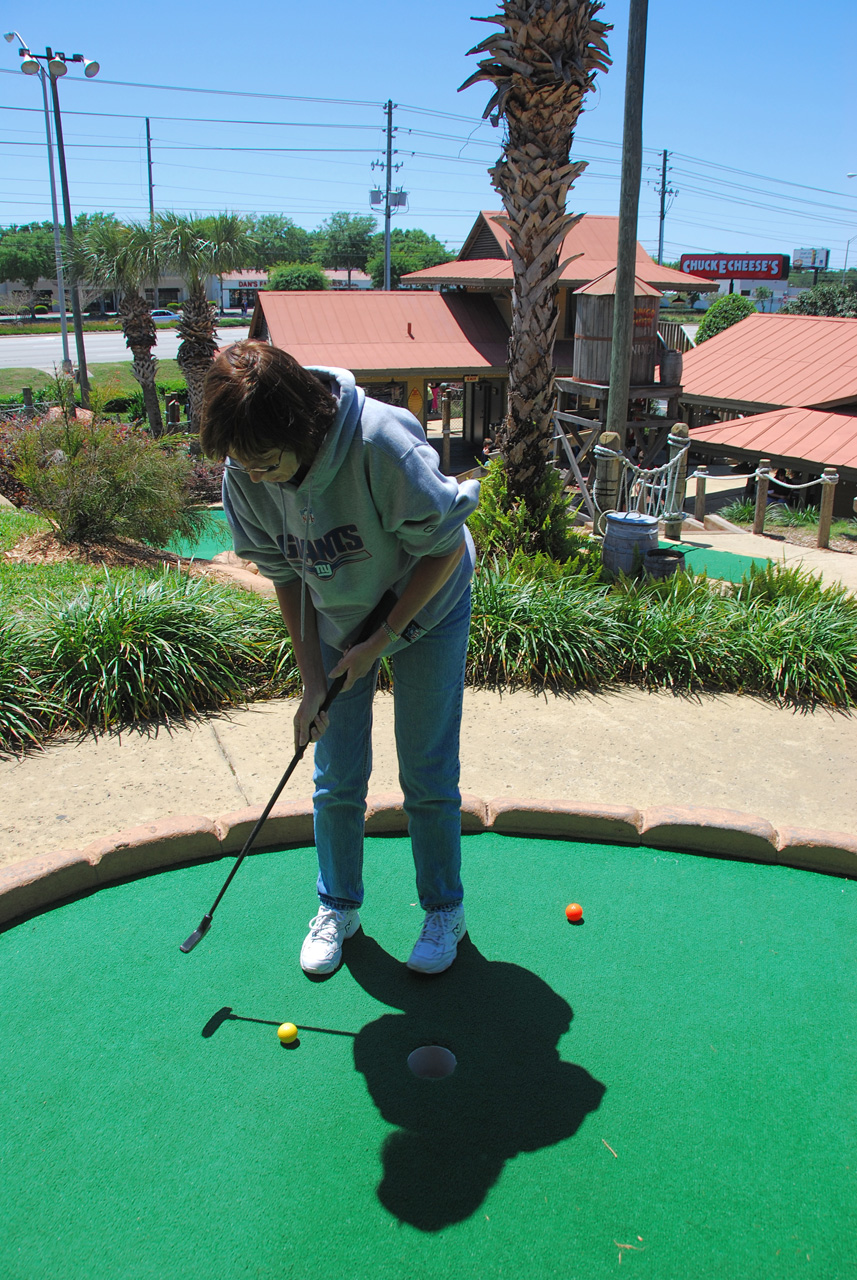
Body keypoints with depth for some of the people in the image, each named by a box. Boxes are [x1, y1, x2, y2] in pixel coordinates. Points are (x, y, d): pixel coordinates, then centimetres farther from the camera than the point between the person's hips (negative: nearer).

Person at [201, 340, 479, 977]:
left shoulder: (381, 442, -37)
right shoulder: (245, 475, -21)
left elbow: (446, 547, -23)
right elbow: (285, 574, -6)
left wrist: (380, 641, -20)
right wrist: (313, 680, -9)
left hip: (426, 607, -3)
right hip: (336, 620, 4)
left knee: (428, 775, 2)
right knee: (336, 777, 7)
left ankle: (445, 910, 25)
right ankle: (338, 907, 30)